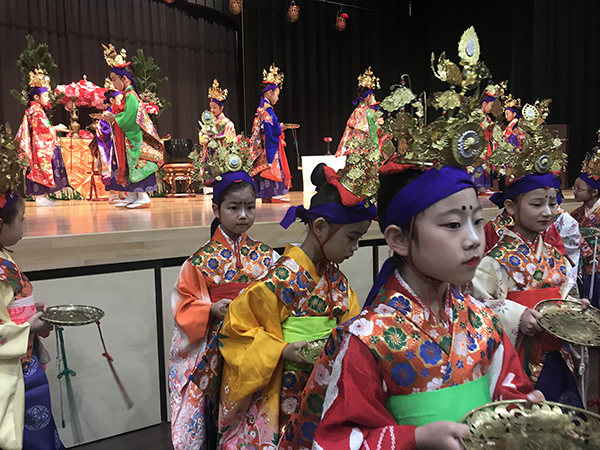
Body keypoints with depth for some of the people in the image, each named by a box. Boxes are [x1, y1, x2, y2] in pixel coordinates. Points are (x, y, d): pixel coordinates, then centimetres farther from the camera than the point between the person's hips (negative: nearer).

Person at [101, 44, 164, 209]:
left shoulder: (130, 96, -14)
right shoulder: (128, 95, 15)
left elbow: (128, 118, -21)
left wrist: (114, 118, -9)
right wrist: (111, 115, 8)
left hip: (134, 139, -10)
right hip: (128, 139, 10)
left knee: (137, 164, -8)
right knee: (128, 165, 11)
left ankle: (143, 197, -5)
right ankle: (132, 196, 18)